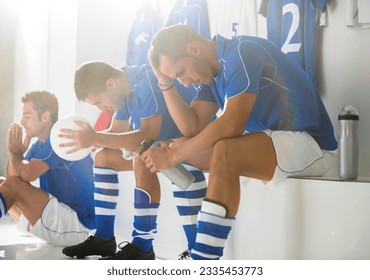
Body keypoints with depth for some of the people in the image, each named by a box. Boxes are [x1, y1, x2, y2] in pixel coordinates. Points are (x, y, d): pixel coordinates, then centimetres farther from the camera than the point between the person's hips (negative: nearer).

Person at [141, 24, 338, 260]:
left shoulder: (242, 53, -16)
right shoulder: (213, 69, 11)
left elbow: (231, 126, -25)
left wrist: (174, 155, -18)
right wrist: (166, 84, 2)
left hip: (311, 143, -9)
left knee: (225, 152, -34)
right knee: (184, 148, 3)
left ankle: (203, 257, -30)